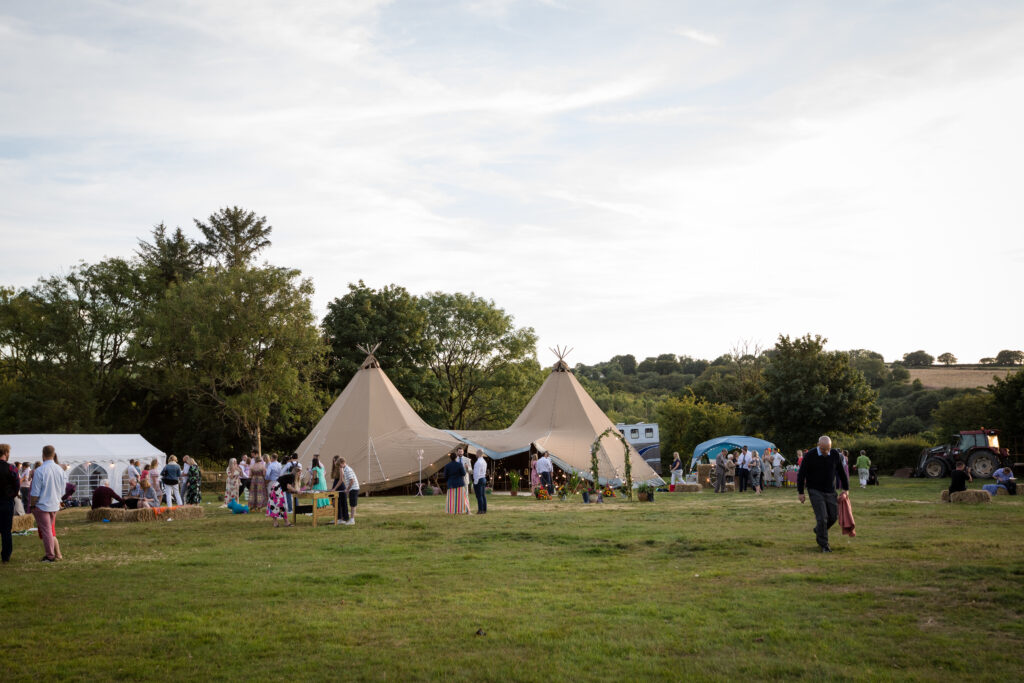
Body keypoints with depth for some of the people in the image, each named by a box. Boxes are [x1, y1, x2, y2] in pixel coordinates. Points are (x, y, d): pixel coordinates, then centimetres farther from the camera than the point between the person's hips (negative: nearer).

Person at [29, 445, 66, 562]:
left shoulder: (39, 471, -17)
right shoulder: (60, 470, 0)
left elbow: (35, 493, -14)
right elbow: (62, 491, 9)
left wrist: (32, 505, -1)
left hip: (42, 505, -5)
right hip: (55, 505, 6)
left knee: (46, 531, 3)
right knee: (50, 531, 18)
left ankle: (50, 556, 9)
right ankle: (57, 554, 18)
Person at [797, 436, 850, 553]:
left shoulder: (835, 455, -4)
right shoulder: (810, 456, -14)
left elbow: (841, 472, 9)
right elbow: (801, 474, -7)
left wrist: (846, 489, 11)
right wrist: (800, 492, -6)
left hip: (830, 491, 4)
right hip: (815, 491, -4)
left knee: (833, 516, 5)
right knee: (822, 517, -11)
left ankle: (818, 531, 34)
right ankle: (824, 545, 1)